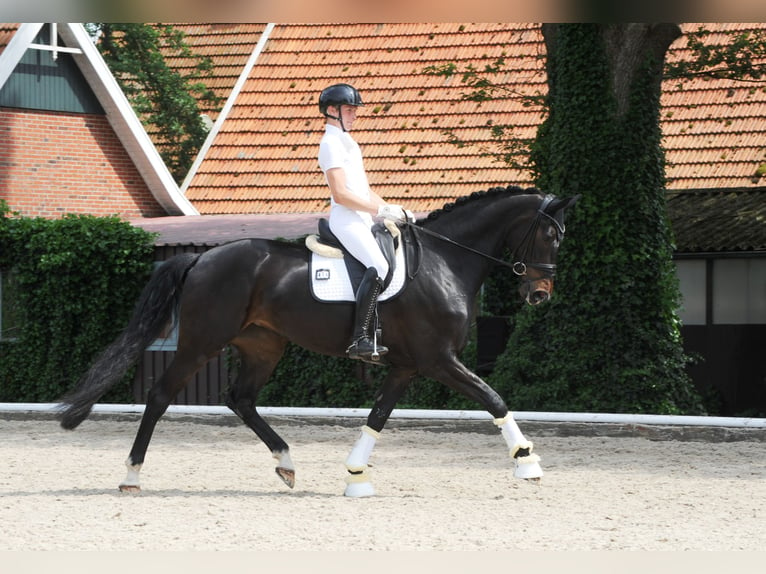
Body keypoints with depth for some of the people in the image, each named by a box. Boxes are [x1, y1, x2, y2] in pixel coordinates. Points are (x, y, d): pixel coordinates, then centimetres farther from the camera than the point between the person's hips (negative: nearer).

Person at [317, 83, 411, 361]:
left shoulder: (347, 143, 23)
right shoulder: (331, 143, -8)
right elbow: (340, 194, -17)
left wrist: (392, 210, 11)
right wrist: (381, 210, -16)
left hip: (362, 220, 10)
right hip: (345, 219, -10)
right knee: (378, 267, -28)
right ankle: (360, 340, -33)